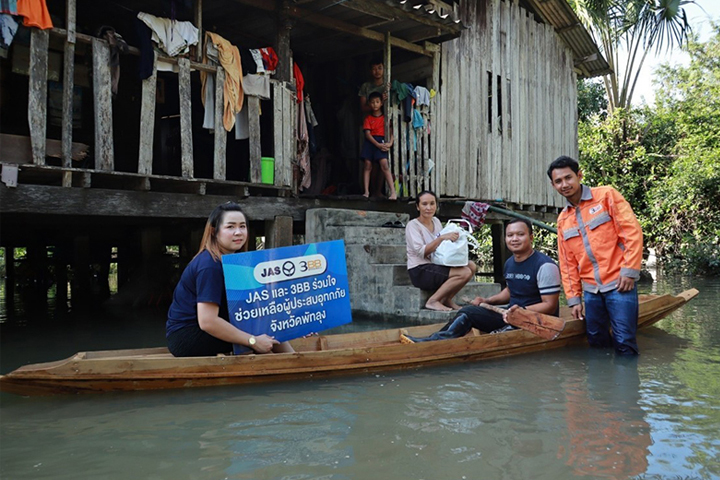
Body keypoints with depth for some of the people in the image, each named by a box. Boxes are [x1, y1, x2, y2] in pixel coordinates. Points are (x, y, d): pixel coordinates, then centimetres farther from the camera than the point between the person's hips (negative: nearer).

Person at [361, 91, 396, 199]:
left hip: (381, 142, -2)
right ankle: (366, 191, 6)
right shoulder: (368, 118, 8)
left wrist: (390, 143, -14)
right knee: (368, 166, 0)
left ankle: (393, 192, -20)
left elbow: (391, 131, 5)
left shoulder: (385, 117, 9)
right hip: (370, 141, 2)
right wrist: (378, 144, -14)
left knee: (384, 165, -15)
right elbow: (367, 134, -2)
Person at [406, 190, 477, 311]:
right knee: (464, 273, -22)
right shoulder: (413, 225, -9)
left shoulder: (436, 221, 14)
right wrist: (442, 238, -26)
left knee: (471, 266, -6)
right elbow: (421, 252, -21)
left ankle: (447, 300, 1)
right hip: (420, 271, -8)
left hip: (436, 266, 8)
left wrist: (453, 237, -1)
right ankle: (433, 301, -14)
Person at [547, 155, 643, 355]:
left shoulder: (606, 195, -2)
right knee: (597, 342, 8)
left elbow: (632, 232, -9)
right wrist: (574, 298, 10)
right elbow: (567, 263, 14)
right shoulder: (563, 220, 13)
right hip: (591, 291, 5)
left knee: (624, 343, -7)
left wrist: (629, 270, -14)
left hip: (619, 284, -5)